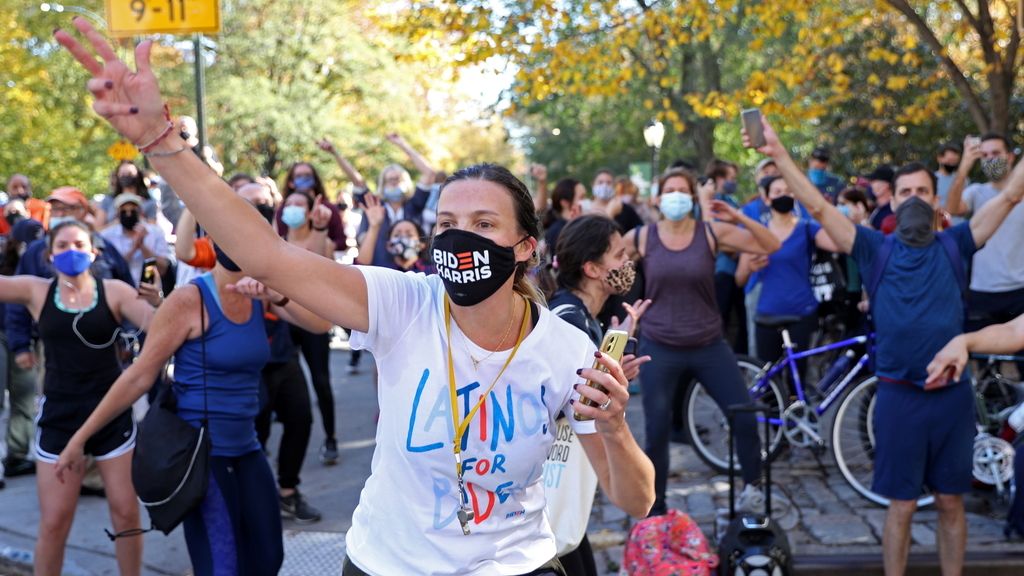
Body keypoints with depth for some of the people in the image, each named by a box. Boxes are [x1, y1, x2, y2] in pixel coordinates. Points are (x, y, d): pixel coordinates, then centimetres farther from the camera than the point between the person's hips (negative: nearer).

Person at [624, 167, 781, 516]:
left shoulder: (712, 231, -5)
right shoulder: (642, 237, -4)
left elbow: (771, 246, -7)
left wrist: (739, 218, -18)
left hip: (709, 347, 1)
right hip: (659, 350, 0)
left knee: (745, 419, 0)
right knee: (656, 433, 3)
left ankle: (753, 487, 24)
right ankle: (656, 510, 20)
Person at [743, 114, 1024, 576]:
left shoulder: (953, 246, 3)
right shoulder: (877, 249, -1)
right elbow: (819, 207, -9)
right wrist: (778, 153, -19)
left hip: (952, 394, 1)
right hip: (899, 395, -1)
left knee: (950, 501, 12)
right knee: (901, 503, 7)